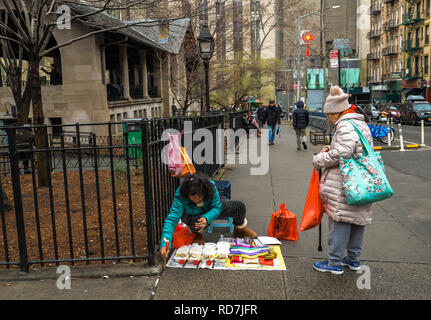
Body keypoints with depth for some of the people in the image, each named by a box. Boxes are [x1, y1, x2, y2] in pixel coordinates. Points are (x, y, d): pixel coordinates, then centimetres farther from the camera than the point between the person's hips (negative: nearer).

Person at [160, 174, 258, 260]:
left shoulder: (211, 186, -35)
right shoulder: (180, 196, -38)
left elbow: (217, 208, -25)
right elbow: (172, 219, -45)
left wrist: (206, 218, -47)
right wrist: (165, 244, -58)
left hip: (210, 210, 2)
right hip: (193, 215, -2)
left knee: (239, 206, -13)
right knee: (196, 224, -39)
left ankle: (239, 229, 21)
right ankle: (197, 235, 3)